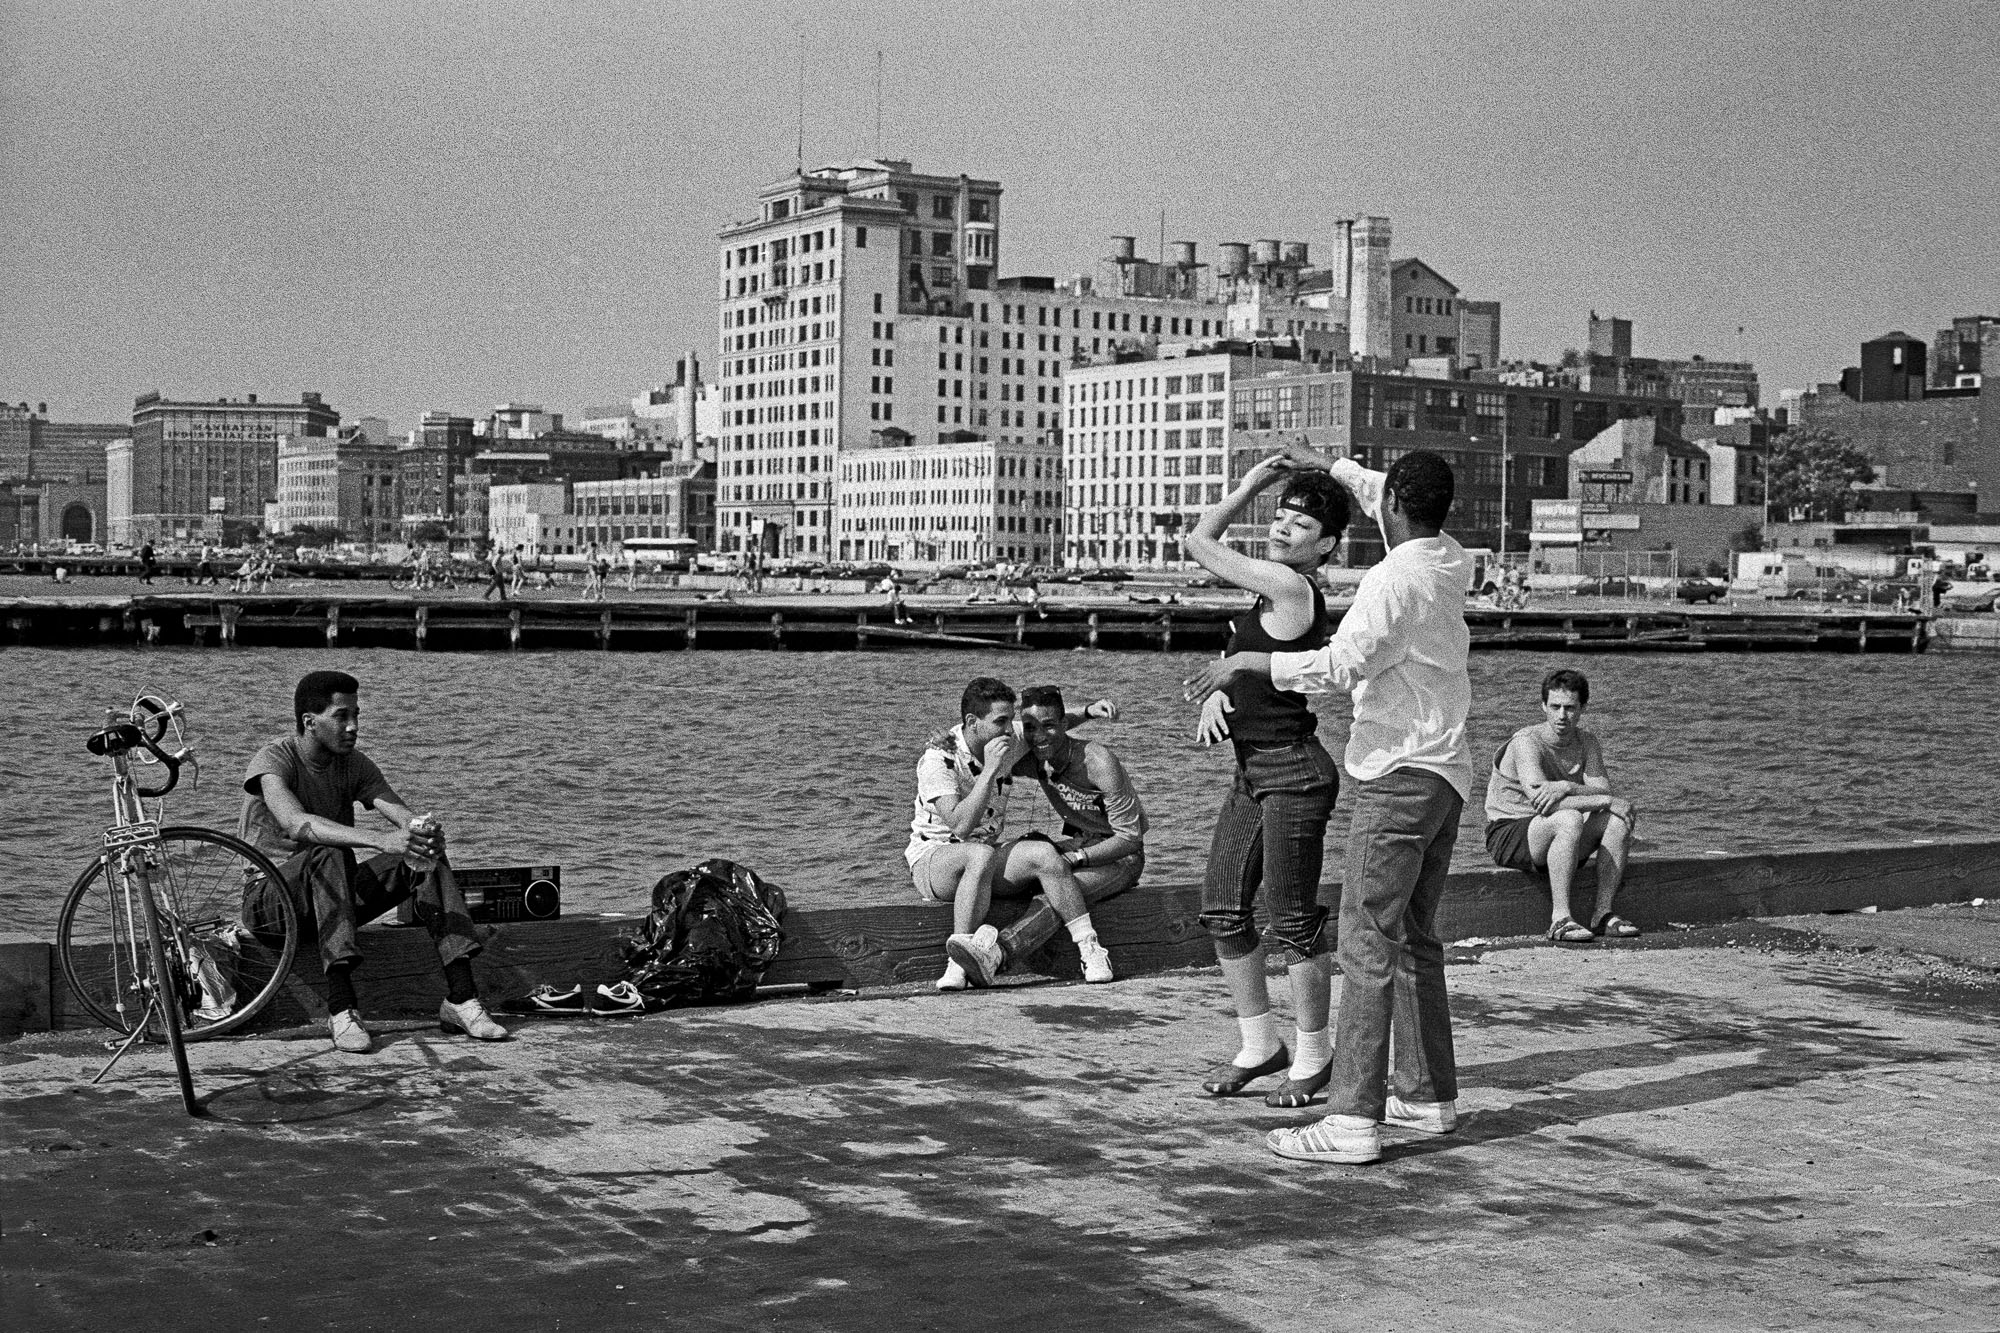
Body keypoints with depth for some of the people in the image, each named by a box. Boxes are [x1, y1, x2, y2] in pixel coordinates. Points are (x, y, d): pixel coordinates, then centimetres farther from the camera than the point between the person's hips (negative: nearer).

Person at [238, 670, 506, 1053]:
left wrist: (424, 831, -36)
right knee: (330, 855, -37)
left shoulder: (355, 765, 4)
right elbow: (297, 824, -35)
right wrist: (380, 840, -47)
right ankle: (341, 1009, -44)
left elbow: (405, 817, -9)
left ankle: (461, 997, -25)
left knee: (425, 851, -16)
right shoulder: (272, 762, -14)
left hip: (337, 898, 6)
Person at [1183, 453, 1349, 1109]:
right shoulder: (1274, 594, 14)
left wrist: (1248, 483, 3)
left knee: (1293, 923, -1)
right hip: (1252, 772, 10)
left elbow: (1199, 541, -8)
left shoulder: (1289, 586, -14)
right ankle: (1259, 1045, 21)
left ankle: (1312, 1057, 12)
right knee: (1223, 910, 10)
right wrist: (1215, 695, 1)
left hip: (1294, 773, -10)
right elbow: (1242, 666, 22)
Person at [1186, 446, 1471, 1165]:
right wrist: (1331, 467, 36)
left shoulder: (1394, 580, -17)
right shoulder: (1451, 564, 9)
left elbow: (1342, 663, -26)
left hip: (1399, 777, -9)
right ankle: (1428, 1097, 24)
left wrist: (1245, 661, -18)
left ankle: (1352, 1119, -13)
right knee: (1415, 939, 17)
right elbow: (1405, 512, 29)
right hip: (1447, 776, 9)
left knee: (1368, 943, -10)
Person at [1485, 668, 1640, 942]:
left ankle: (1603, 914, -17)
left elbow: (1603, 791, -10)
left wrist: (1567, 787, -31)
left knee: (1618, 820, -16)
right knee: (1569, 820, -34)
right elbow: (1540, 800, -30)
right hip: (1508, 834, -6)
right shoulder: (1527, 742, -17)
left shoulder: (1586, 743, 4)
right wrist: (1607, 801, -26)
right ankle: (1560, 919, -34)